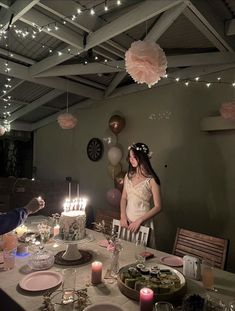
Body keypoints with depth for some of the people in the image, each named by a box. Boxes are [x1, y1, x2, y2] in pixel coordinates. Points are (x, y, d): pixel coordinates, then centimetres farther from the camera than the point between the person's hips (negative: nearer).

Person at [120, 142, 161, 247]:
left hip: (142, 223, -5)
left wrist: (139, 220, -16)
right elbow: (123, 198, 9)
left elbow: (158, 207, -13)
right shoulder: (128, 176, 3)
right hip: (127, 221, 5)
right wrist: (123, 216, -4)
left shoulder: (151, 180, -14)